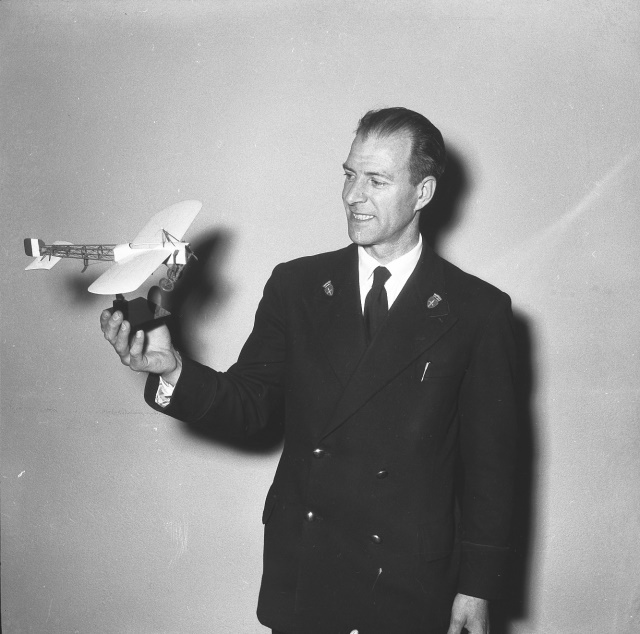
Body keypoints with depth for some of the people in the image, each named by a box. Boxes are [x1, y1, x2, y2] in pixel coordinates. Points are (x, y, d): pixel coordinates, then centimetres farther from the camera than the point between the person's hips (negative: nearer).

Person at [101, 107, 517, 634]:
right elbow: (251, 404, 1)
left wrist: (478, 587, -3)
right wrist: (173, 370, -18)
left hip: (411, 586, -2)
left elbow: (490, 459, -4)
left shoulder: (478, 310, -6)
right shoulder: (295, 285, 1)